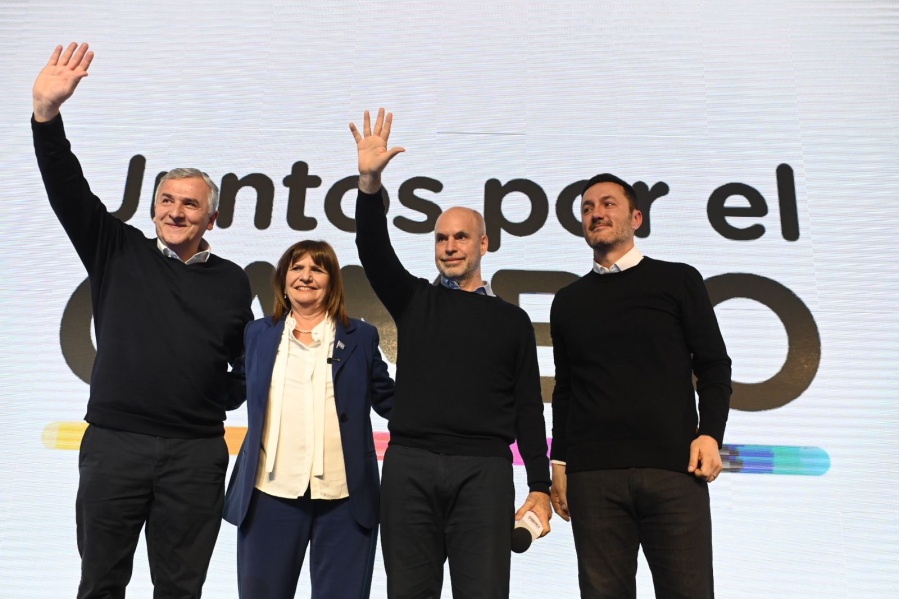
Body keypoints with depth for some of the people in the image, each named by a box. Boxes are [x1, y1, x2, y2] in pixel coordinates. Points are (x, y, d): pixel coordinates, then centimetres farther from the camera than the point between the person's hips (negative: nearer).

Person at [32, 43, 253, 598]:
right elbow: (68, 190, -6)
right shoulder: (118, 252, 5)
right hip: (113, 443, 0)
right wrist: (47, 112, -16)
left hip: (197, 453, 0)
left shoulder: (232, 281, 6)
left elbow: (250, 359, 14)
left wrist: (227, 396, 0)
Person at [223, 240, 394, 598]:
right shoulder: (259, 333, 10)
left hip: (345, 497, -1)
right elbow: (239, 391, 17)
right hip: (271, 494, 2)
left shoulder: (361, 337, 5)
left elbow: (388, 400, 7)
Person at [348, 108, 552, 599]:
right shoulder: (414, 301, 15)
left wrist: (540, 489, 1)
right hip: (410, 465, 1)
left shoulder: (512, 320, 12)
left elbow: (528, 408, 9)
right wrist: (370, 180, -16)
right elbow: (373, 251, -2)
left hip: (483, 470, -1)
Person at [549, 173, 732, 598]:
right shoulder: (568, 301, 16)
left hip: (674, 469, -2)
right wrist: (559, 459, 10)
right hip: (593, 474, 2)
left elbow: (713, 365, 6)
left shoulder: (678, 281, 9)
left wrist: (710, 433, -8)